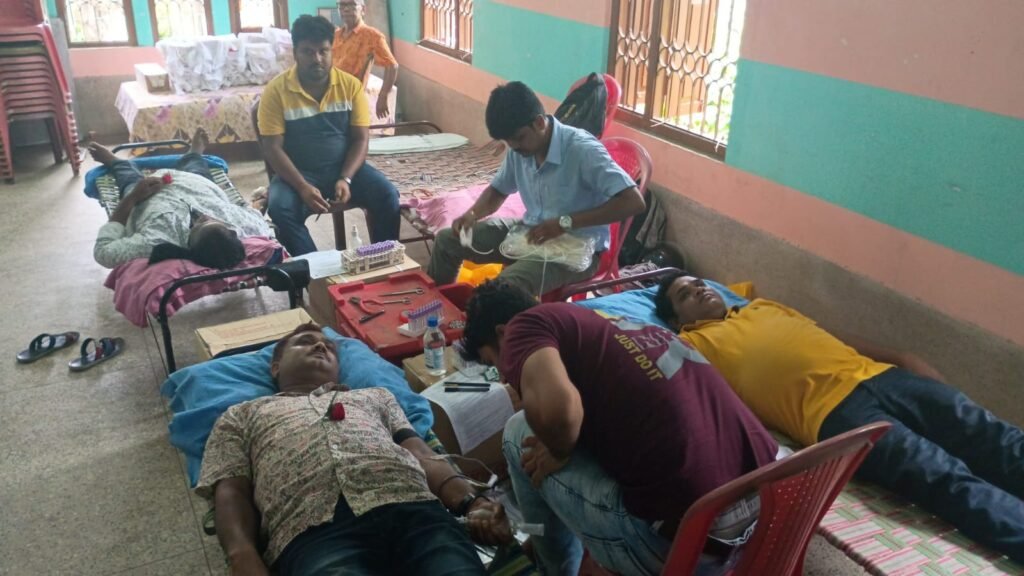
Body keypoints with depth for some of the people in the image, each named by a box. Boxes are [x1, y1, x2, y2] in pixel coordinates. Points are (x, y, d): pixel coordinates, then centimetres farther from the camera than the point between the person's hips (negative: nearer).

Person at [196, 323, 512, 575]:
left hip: (412, 509, 2)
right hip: (315, 531, -2)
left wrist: (471, 502, 2)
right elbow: (231, 493, 15)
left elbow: (422, 456, 22)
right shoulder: (242, 415, 31)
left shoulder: (374, 395, 36)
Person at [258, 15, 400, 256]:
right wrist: (303, 187, -25)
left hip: (344, 167, 2)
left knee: (387, 195, -22)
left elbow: (361, 140, -3)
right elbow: (273, 148, -11)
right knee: (279, 209, -31)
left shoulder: (351, 85, -3)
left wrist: (345, 179, -20)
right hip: (298, 172, -1)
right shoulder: (276, 91, -9)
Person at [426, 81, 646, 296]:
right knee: (447, 239, 5)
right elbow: (498, 189, 15)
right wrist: (473, 213, -7)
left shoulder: (582, 150, -25)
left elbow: (633, 202, -31)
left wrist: (565, 222, -33)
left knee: (508, 284, -34)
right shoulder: (520, 147, -3)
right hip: (531, 231, 7)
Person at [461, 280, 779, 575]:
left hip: (683, 543, -8)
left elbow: (555, 407, -23)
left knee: (520, 433, 10)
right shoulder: (604, 327, 23)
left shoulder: (526, 325, -1)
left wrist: (560, 451, -1)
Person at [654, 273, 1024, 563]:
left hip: (880, 376, 7)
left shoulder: (762, 307, 34)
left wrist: (899, 358, 22)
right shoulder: (693, 344, 15)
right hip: (835, 411, -7)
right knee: (949, 480, -28)